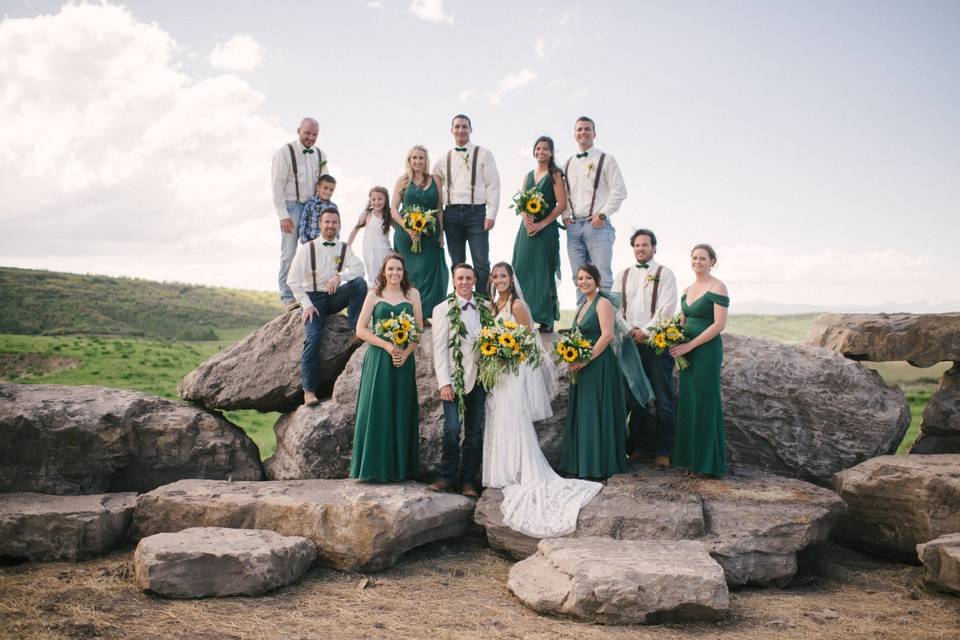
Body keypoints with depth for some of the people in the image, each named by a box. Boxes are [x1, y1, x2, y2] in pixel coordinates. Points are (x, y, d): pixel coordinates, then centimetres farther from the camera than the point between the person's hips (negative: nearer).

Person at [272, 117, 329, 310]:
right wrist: (283, 215, -14)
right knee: (290, 254, -6)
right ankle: (288, 297, -1)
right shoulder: (285, 152, -6)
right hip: (291, 206, -5)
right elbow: (277, 185, -9)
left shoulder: (320, 155, 10)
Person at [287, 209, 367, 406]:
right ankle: (309, 390, -20)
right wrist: (306, 304, -14)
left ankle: (356, 329, -18)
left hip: (335, 297, 3)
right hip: (314, 298, -2)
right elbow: (293, 280, -5)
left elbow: (359, 268, -11)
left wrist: (340, 275, -30)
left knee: (359, 283, -24)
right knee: (312, 337, -23)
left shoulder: (344, 249, 6)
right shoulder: (307, 248, -2)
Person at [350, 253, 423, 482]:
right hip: (378, 360, -1)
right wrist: (387, 345, -12)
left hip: (404, 360, 2)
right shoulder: (374, 295, 5)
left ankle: (399, 467, 12)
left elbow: (419, 329, 7)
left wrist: (406, 352, -9)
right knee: (377, 410, -3)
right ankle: (375, 467, 4)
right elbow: (361, 330, 0)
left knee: (401, 412, 3)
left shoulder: (412, 294, 9)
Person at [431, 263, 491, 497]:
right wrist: (444, 383, -11)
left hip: (479, 379, 3)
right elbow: (439, 349, -4)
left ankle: (469, 480, 16)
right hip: (455, 379, -3)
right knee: (452, 429, -8)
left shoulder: (486, 309, 9)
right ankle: (448, 476, 8)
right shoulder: (443, 309, 0)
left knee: (475, 432, 7)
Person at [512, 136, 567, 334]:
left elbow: (562, 204, -9)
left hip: (546, 230, -5)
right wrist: (525, 218, -8)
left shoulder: (555, 174, -1)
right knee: (523, 270, 3)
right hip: (527, 229, 5)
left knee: (543, 272, -4)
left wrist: (542, 224, -13)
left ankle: (546, 320, 1)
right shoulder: (528, 176, 16)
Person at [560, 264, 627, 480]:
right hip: (581, 367, 9)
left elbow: (607, 335, -19)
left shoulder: (603, 304, -9)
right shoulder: (581, 306, 17)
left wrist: (585, 360, -19)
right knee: (581, 414, 11)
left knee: (596, 413, -3)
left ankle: (600, 463, 6)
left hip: (599, 365, -9)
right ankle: (581, 462, 20)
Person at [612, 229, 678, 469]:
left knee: (663, 401, -3)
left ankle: (663, 451, 2)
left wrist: (645, 331, -14)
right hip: (631, 342, 4)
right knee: (635, 398, 8)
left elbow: (666, 309, -8)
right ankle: (642, 448, 17)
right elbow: (615, 308, 7)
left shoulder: (664, 274, 2)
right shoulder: (623, 275, 15)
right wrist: (631, 331, -6)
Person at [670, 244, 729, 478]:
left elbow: (719, 324, -15)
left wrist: (689, 345, -17)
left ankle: (707, 464, 6)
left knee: (705, 403, -3)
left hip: (707, 351, -7)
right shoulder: (687, 290, 15)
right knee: (688, 403, 8)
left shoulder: (717, 287, -7)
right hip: (686, 352, 7)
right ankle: (690, 459, 17)